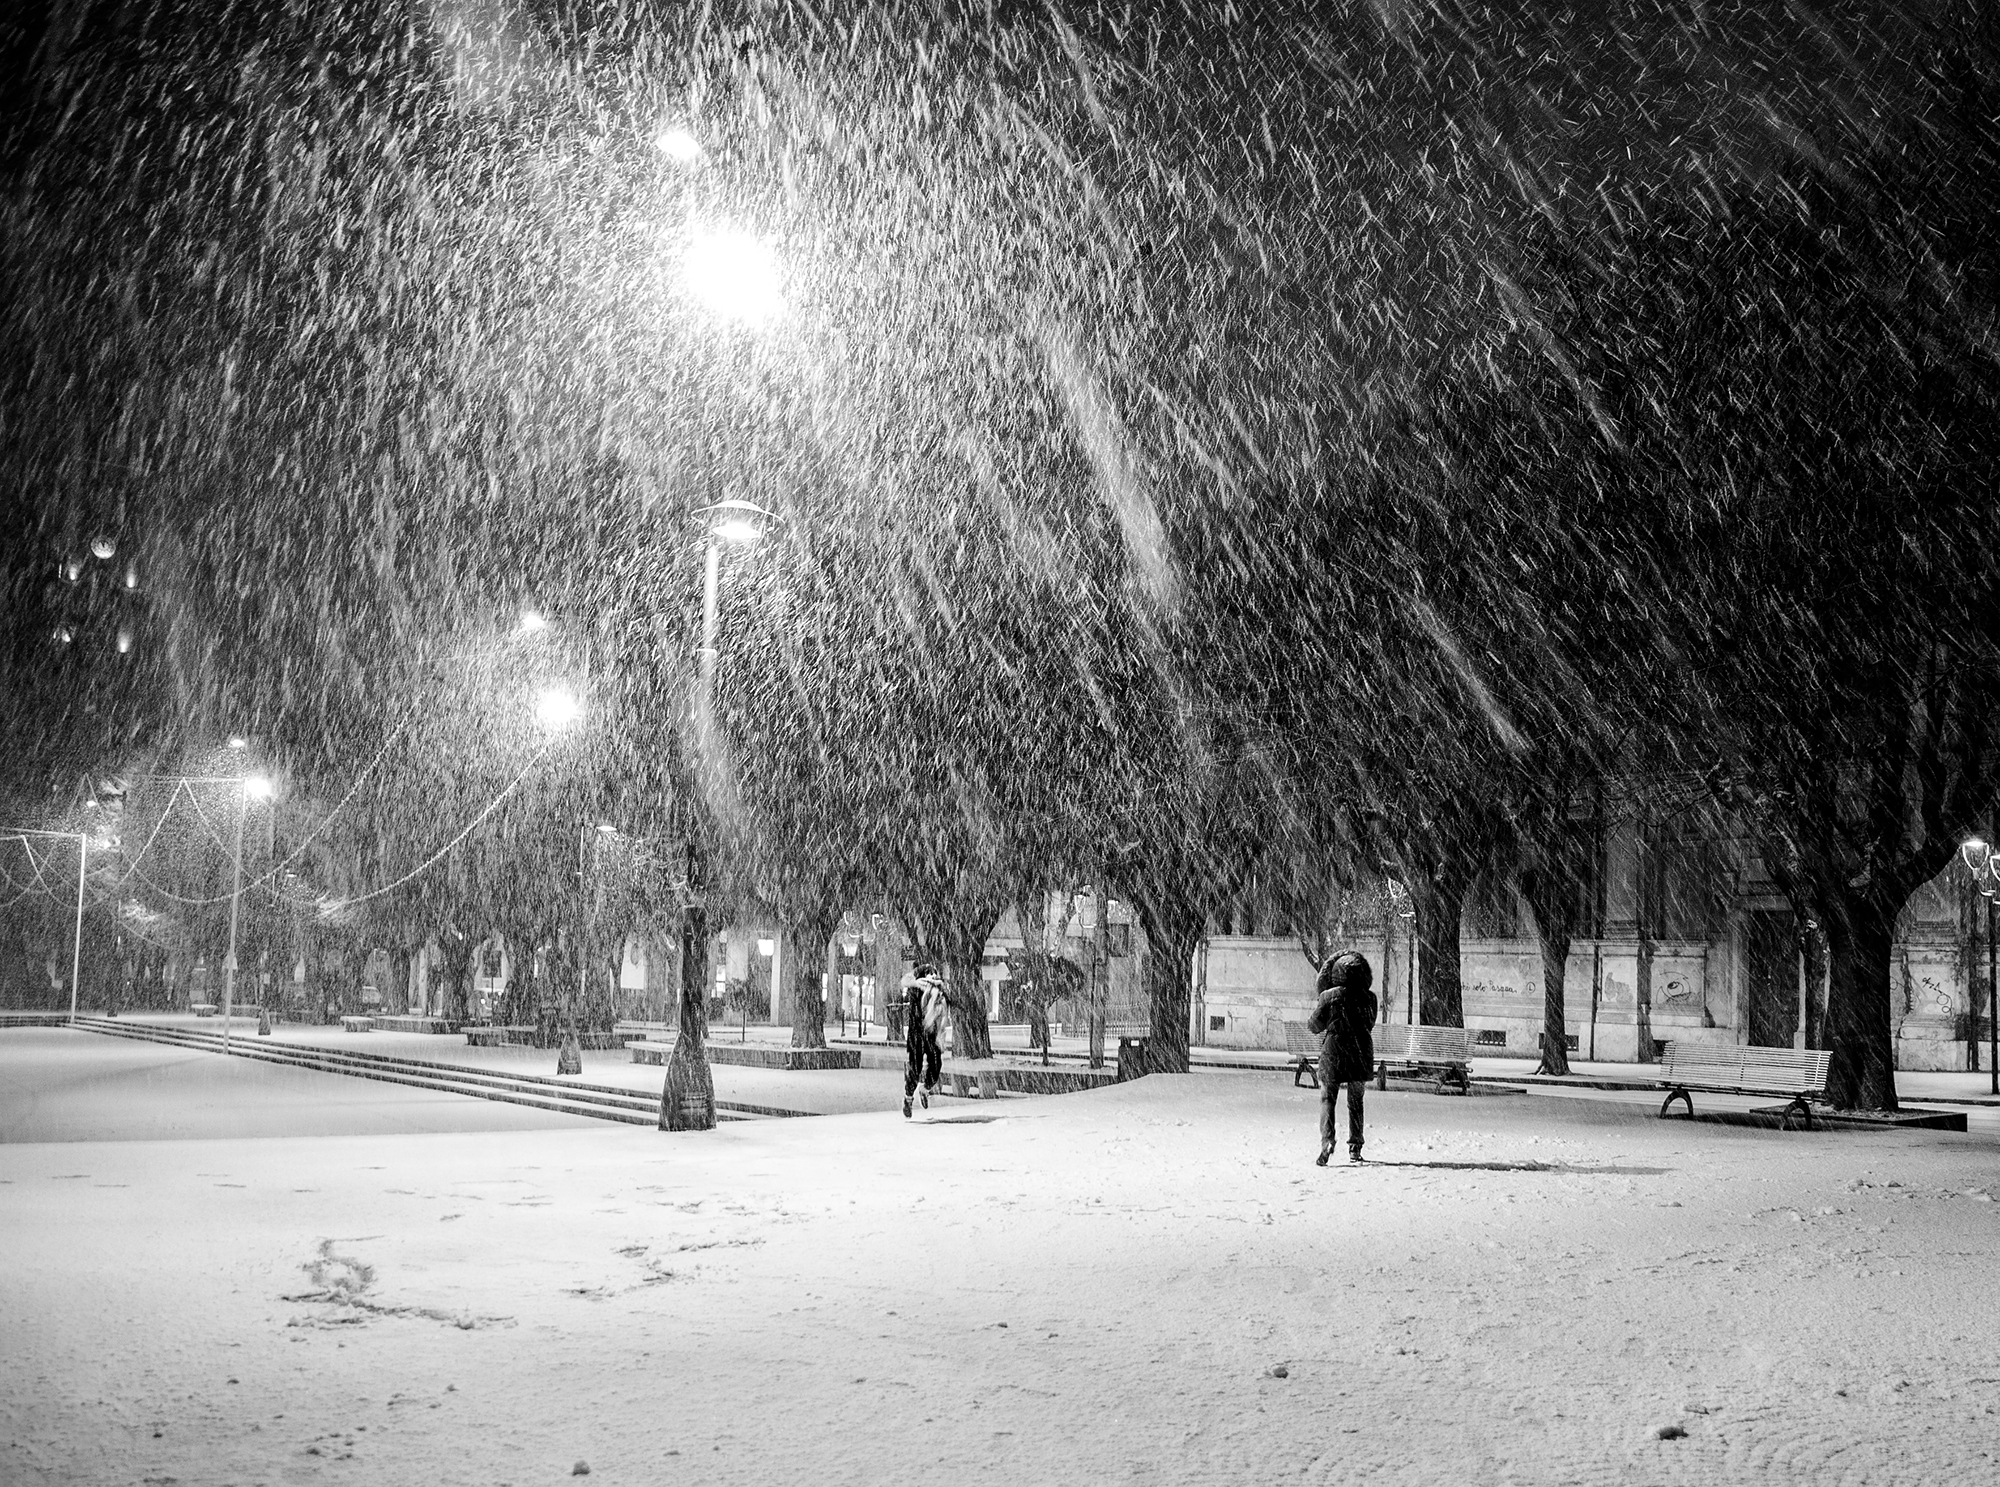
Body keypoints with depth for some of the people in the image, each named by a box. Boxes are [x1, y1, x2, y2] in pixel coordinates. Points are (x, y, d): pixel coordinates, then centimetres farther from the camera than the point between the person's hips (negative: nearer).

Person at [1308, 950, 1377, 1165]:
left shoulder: (1329, 996, -8)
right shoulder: (1369, 998, -1)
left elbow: (1314, 1027, 0)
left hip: (1333, 1052, -3)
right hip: (1361, 1054, 3)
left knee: (1327, 1099, 1)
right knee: (1356, 1101, 15)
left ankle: (1327, 1141, -19)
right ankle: (1355, 1147, 15)